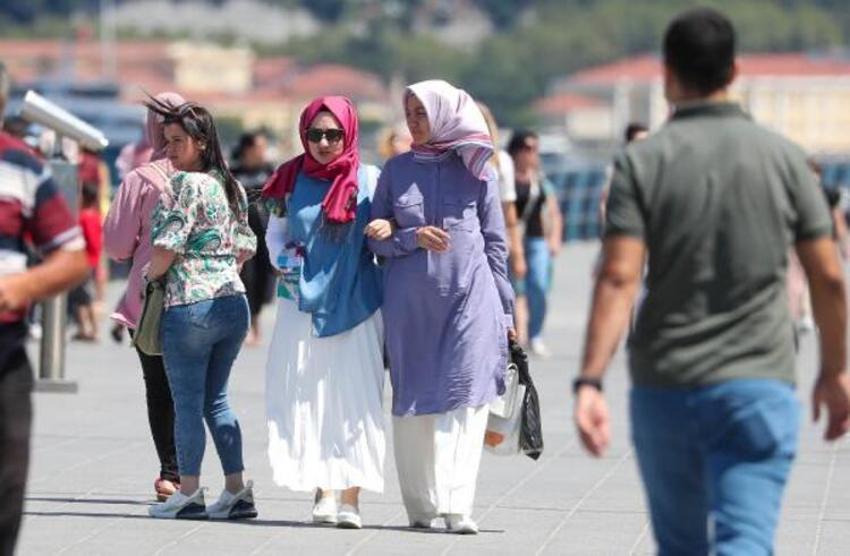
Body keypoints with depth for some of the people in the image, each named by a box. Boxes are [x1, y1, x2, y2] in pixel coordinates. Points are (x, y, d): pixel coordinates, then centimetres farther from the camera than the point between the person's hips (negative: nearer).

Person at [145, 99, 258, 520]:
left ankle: (188, 492, 5)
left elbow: (167, 248, -17)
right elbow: (246, 248, 17)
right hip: (234, 302, 8)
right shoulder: (232, 186, 12)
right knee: (216, 399, 14)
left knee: (188, 401, 1)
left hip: (189, 305, -8)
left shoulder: (184, 184, -12)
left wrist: (150, 276, 0)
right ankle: (237, 491, 11)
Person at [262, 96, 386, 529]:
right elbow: (275, 234, 15)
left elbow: (382, 231, 7)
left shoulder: (368, 179, 3)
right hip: (302, 301, 2)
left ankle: (350, 496, -6)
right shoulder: (293, 179, 8)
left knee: (352, 395, -7)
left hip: (354, 303, -2)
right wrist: (284, 260, -5)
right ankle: (322, 489, 1)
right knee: (305, 395, -4)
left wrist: (388, 228, -16)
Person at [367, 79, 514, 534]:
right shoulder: (397, 170, 9)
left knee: (465, 399, -10)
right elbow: (375, 238, 9)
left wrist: (504, 309, 7)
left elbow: (495, 242, 8)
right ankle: (420, 505, 12)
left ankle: (456, 505, -15)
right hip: (409, 300, 2)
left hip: (470, 296, -2)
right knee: (413, 400, 4)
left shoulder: (477, 170, 5)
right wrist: (413, 238, -11)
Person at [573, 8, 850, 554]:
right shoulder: (783, 157, 1)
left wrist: (590, 382, -15)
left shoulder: (642, 161, -3)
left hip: (663, 387, 1)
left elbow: (619, 279, -12)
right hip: (758, 386, -1)